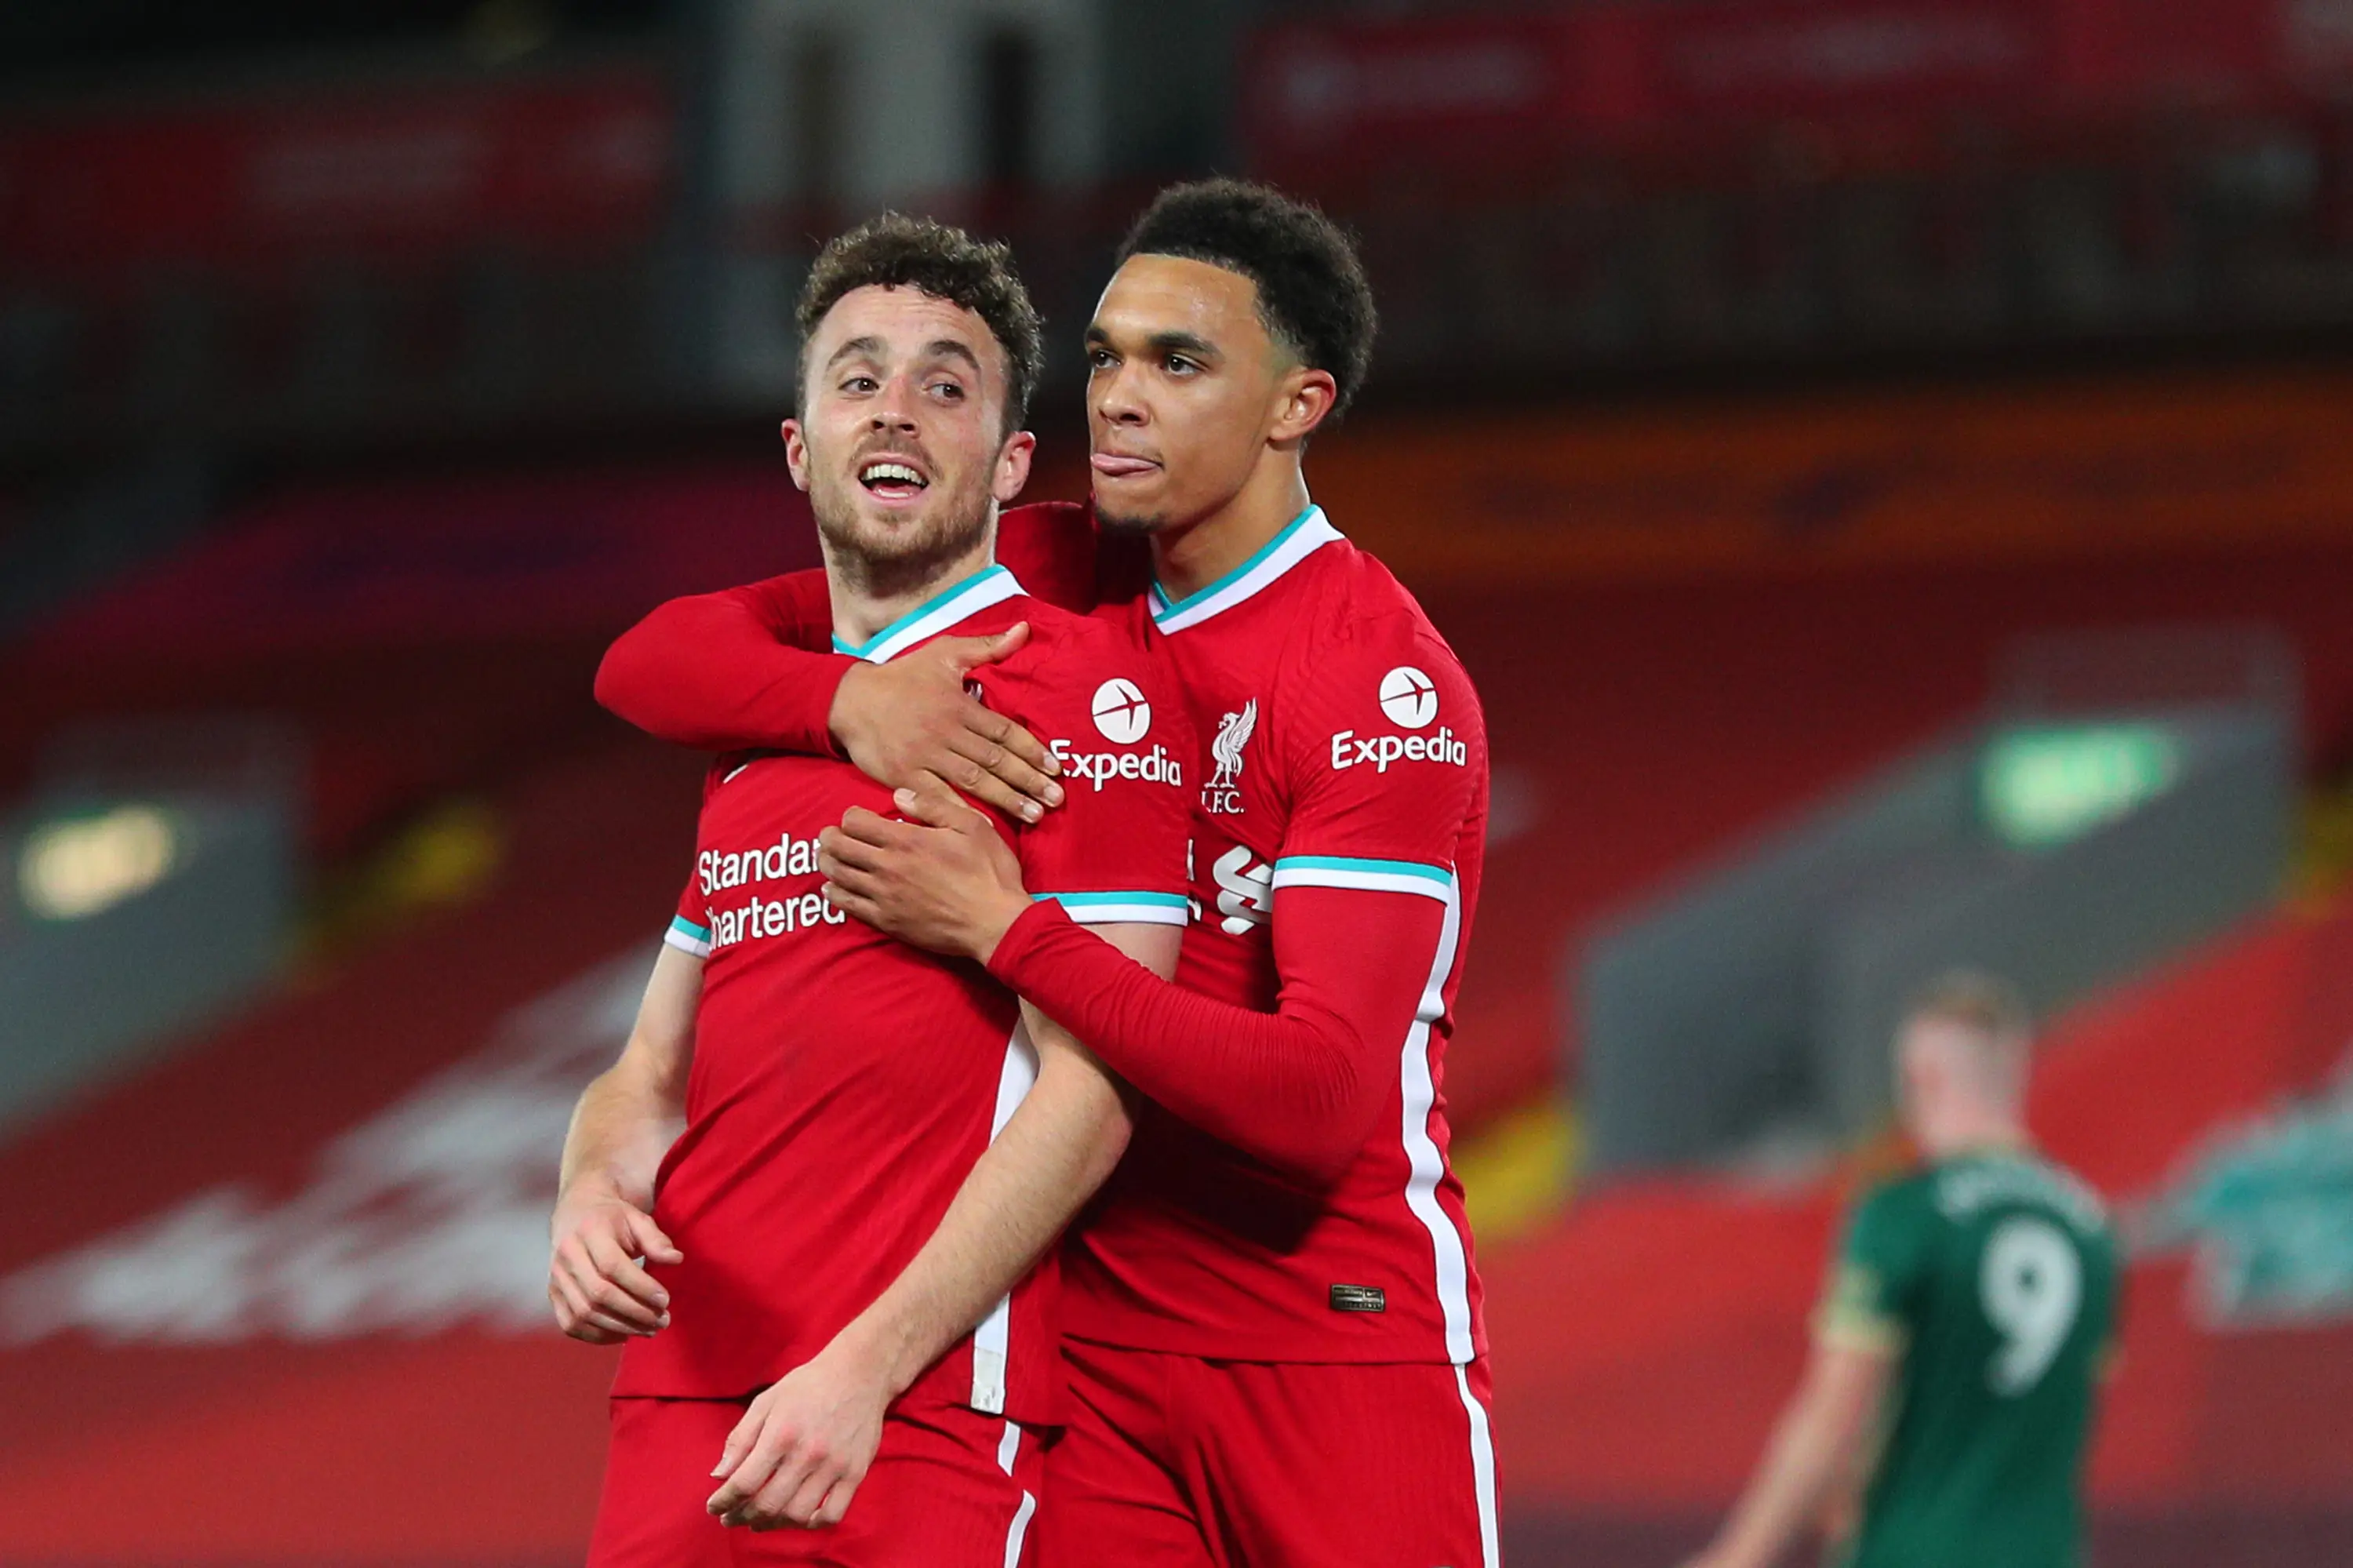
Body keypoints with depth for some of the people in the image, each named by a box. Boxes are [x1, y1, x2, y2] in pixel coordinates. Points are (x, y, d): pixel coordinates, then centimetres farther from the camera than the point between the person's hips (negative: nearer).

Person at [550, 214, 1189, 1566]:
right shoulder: (757, 731, 19)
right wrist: (593, 1201, 0)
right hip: (683, 1411, 6)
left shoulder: (1083, 688, -4)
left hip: (920, 1426, -6)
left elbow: (1089, 1087, -12)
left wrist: (864, 1369, -18)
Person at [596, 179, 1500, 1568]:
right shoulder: (1051, 581, 7)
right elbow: (653, 663, 7)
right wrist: (850, 701, -15)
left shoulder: (1389, 684, -12)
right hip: (1096, 1337, 5)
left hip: (1339, 1346, -5)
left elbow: (1323, 1099, -22)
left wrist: (1004, 928, -22)